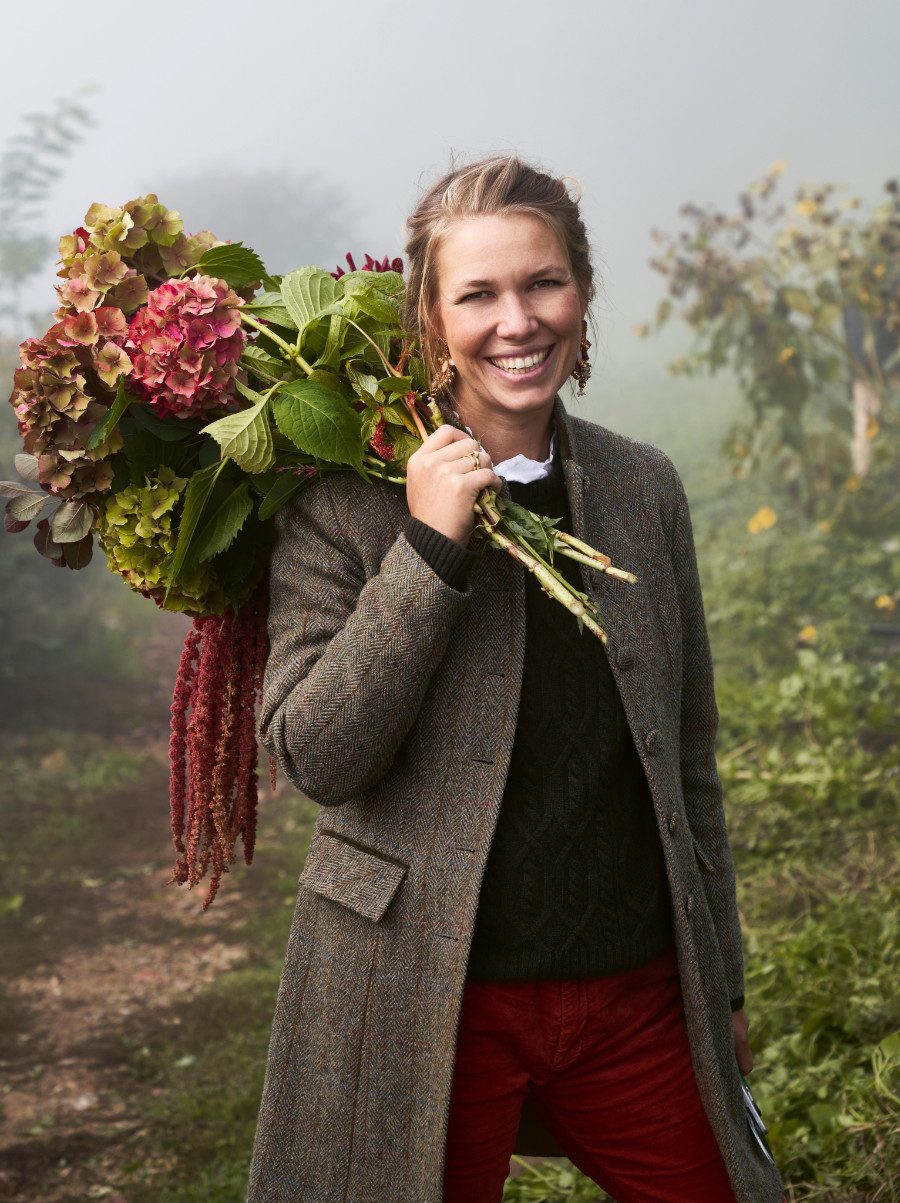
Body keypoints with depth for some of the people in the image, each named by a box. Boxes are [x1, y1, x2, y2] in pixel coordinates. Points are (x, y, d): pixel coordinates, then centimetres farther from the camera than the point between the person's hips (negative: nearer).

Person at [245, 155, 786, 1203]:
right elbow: (312, 756, -14)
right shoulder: (346, 496, -7)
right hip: (425, 1000, -4)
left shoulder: (645, 488, 6)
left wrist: (721, 979, 15)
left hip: (637, 995, 4)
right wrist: (429, 550, -21)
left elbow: (687, 758, 12)